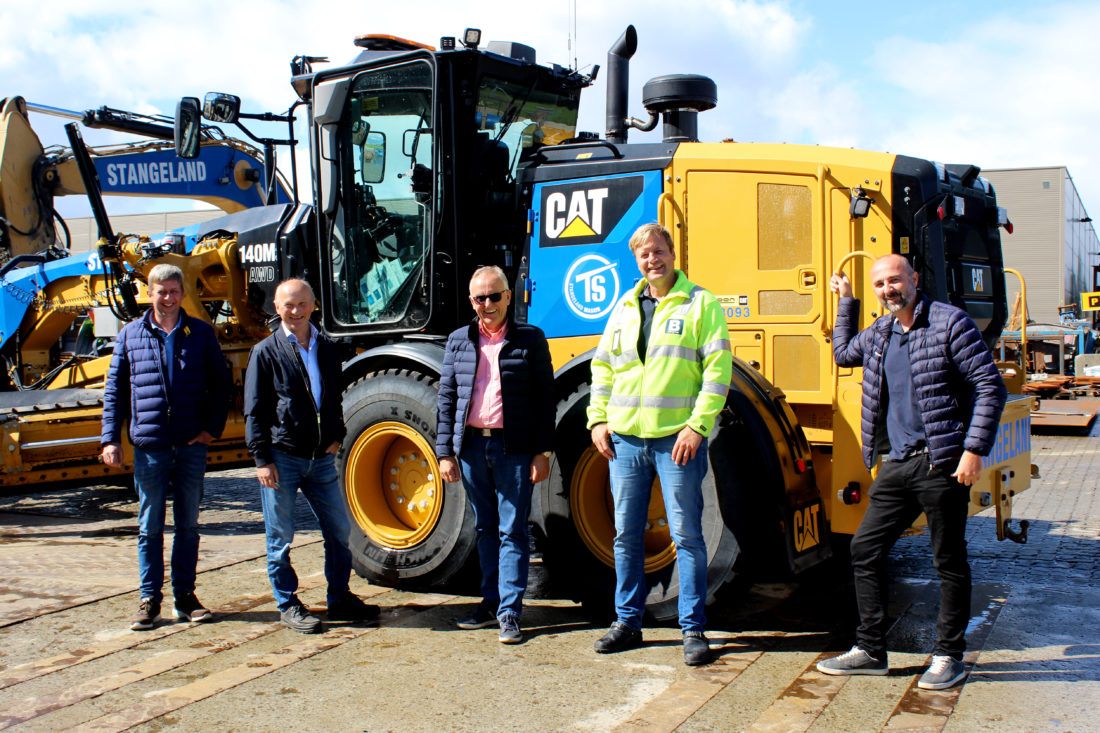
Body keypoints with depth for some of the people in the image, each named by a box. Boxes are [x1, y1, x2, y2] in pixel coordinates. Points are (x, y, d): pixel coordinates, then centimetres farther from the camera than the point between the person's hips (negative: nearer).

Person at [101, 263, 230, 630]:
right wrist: (111, 438, 0)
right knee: (150, 526, 5)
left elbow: (220, 383, 8)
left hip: (192, 444, 1)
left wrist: (213, 427, -3)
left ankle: (185, 595, 19)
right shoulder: (131, 334, 5)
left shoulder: (201, 333, 5)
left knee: (188, 524, 9)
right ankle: (149, 599, 14)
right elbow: (114, 388, 7)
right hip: (149, 445, 0)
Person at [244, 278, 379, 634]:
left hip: (321, 458, 4)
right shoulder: (266, 352, -2)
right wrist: (262, 459, -9)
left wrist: (337, 436, 9)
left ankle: (339, 599, 23)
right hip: (281, 457, -4)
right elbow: (254, 411, -4)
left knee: (339, 530, 8)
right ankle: (288, 605, 17)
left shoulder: (327, 348, 12)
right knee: (280, 538, 3)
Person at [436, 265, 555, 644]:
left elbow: (545, 397, -1)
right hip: (471, 445, 4)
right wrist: (445, 452, 3)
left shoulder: (530, 339, 1)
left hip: (514, 448, -4)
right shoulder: (458, 341, 10)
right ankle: (491, 602, 23)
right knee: (485, 528, 13)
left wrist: (542, 452, -7)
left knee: (512, 530, -2)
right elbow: (446, 398, 10)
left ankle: (510, 611, 3)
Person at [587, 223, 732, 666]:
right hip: (625, 438, 5)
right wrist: (598, 419, 7)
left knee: (687, 535, 0)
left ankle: (693, 630, 10)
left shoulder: (701, 304, 0)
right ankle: (628, 622, 22)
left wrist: (698, 425, -15)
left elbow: (718, 369, -7)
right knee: (626, 535, 10)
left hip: (678, 438, -5)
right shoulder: (624, 310, 15)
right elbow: (602, 367, 19)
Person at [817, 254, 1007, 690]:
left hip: (941, 464, -7)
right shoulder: (879, 332, 13)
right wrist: (846, 302, 28)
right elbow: (843, 353, 35)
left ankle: (949, 656, 16)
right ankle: (870, 650, 17)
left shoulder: (949, 323, -7)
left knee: (949, 561, 3)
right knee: (865, 548, 7)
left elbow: (991, 388, -9)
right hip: (896, 464, 7)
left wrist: (975, 449, -15)